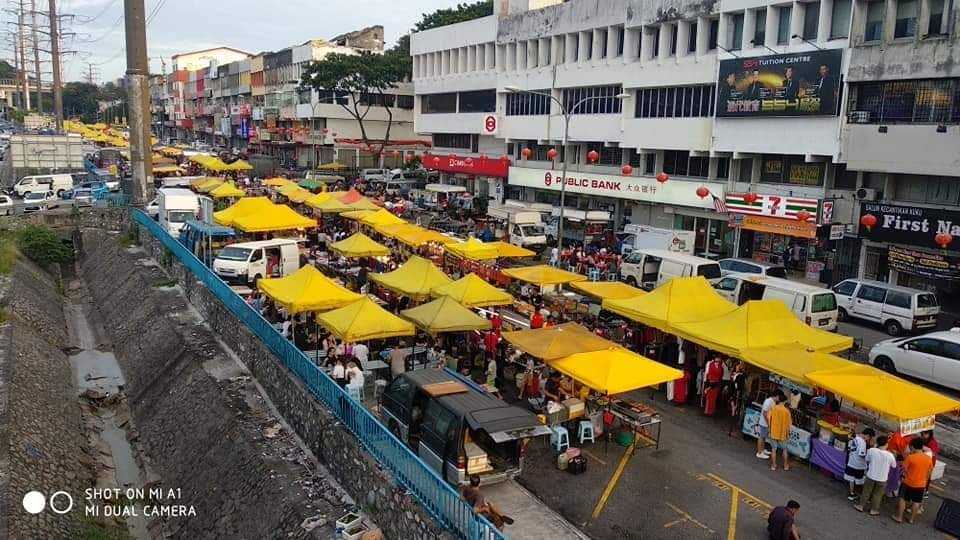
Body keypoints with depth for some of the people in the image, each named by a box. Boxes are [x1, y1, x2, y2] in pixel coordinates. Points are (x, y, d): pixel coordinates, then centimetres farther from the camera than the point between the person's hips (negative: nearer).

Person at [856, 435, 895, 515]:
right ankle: (874, 510, 28)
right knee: (877, 495, 17)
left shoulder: (871, 450, -17)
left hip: (871, 476, 1)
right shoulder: (890, 455, -19)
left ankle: (861, 506, 31)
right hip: (882, 479, -1)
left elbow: (867, 459, 3)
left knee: (866, 492, 20)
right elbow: (894, 466, 0)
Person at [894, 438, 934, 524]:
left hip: (908, 483, -4)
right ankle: (911, 519, 25)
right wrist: (924, 481, 17)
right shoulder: (929, 458, -6)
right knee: (916, 502, 15)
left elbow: (904, 469, -12)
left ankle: (899, 517, 16)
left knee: (902, 499, 12)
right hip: (921, 485, 4)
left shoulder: (910, 457, -20)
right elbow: (929, 472, 5)